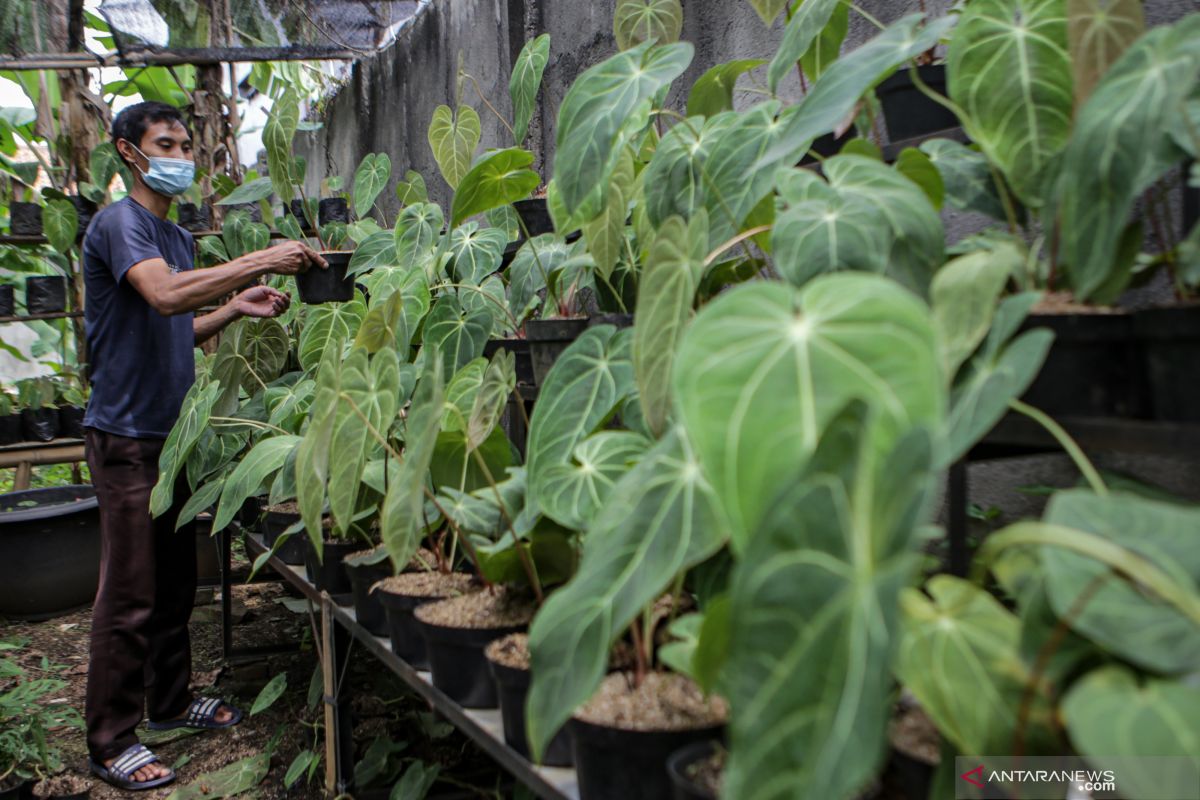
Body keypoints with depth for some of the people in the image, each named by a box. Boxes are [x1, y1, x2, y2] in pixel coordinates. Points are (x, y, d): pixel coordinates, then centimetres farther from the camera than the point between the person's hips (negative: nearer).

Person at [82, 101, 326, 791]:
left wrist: (235, 308, 6)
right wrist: (262, 262, -31)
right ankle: (111, 741, 9)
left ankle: (171, 700, 31)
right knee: (129, 595, -3)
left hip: (172, 431, 9)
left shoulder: (179, 237, 17)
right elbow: (164, 295, -30)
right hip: (127, 434, -9)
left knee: (176, 580, 16)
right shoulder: (120, 223, -10)